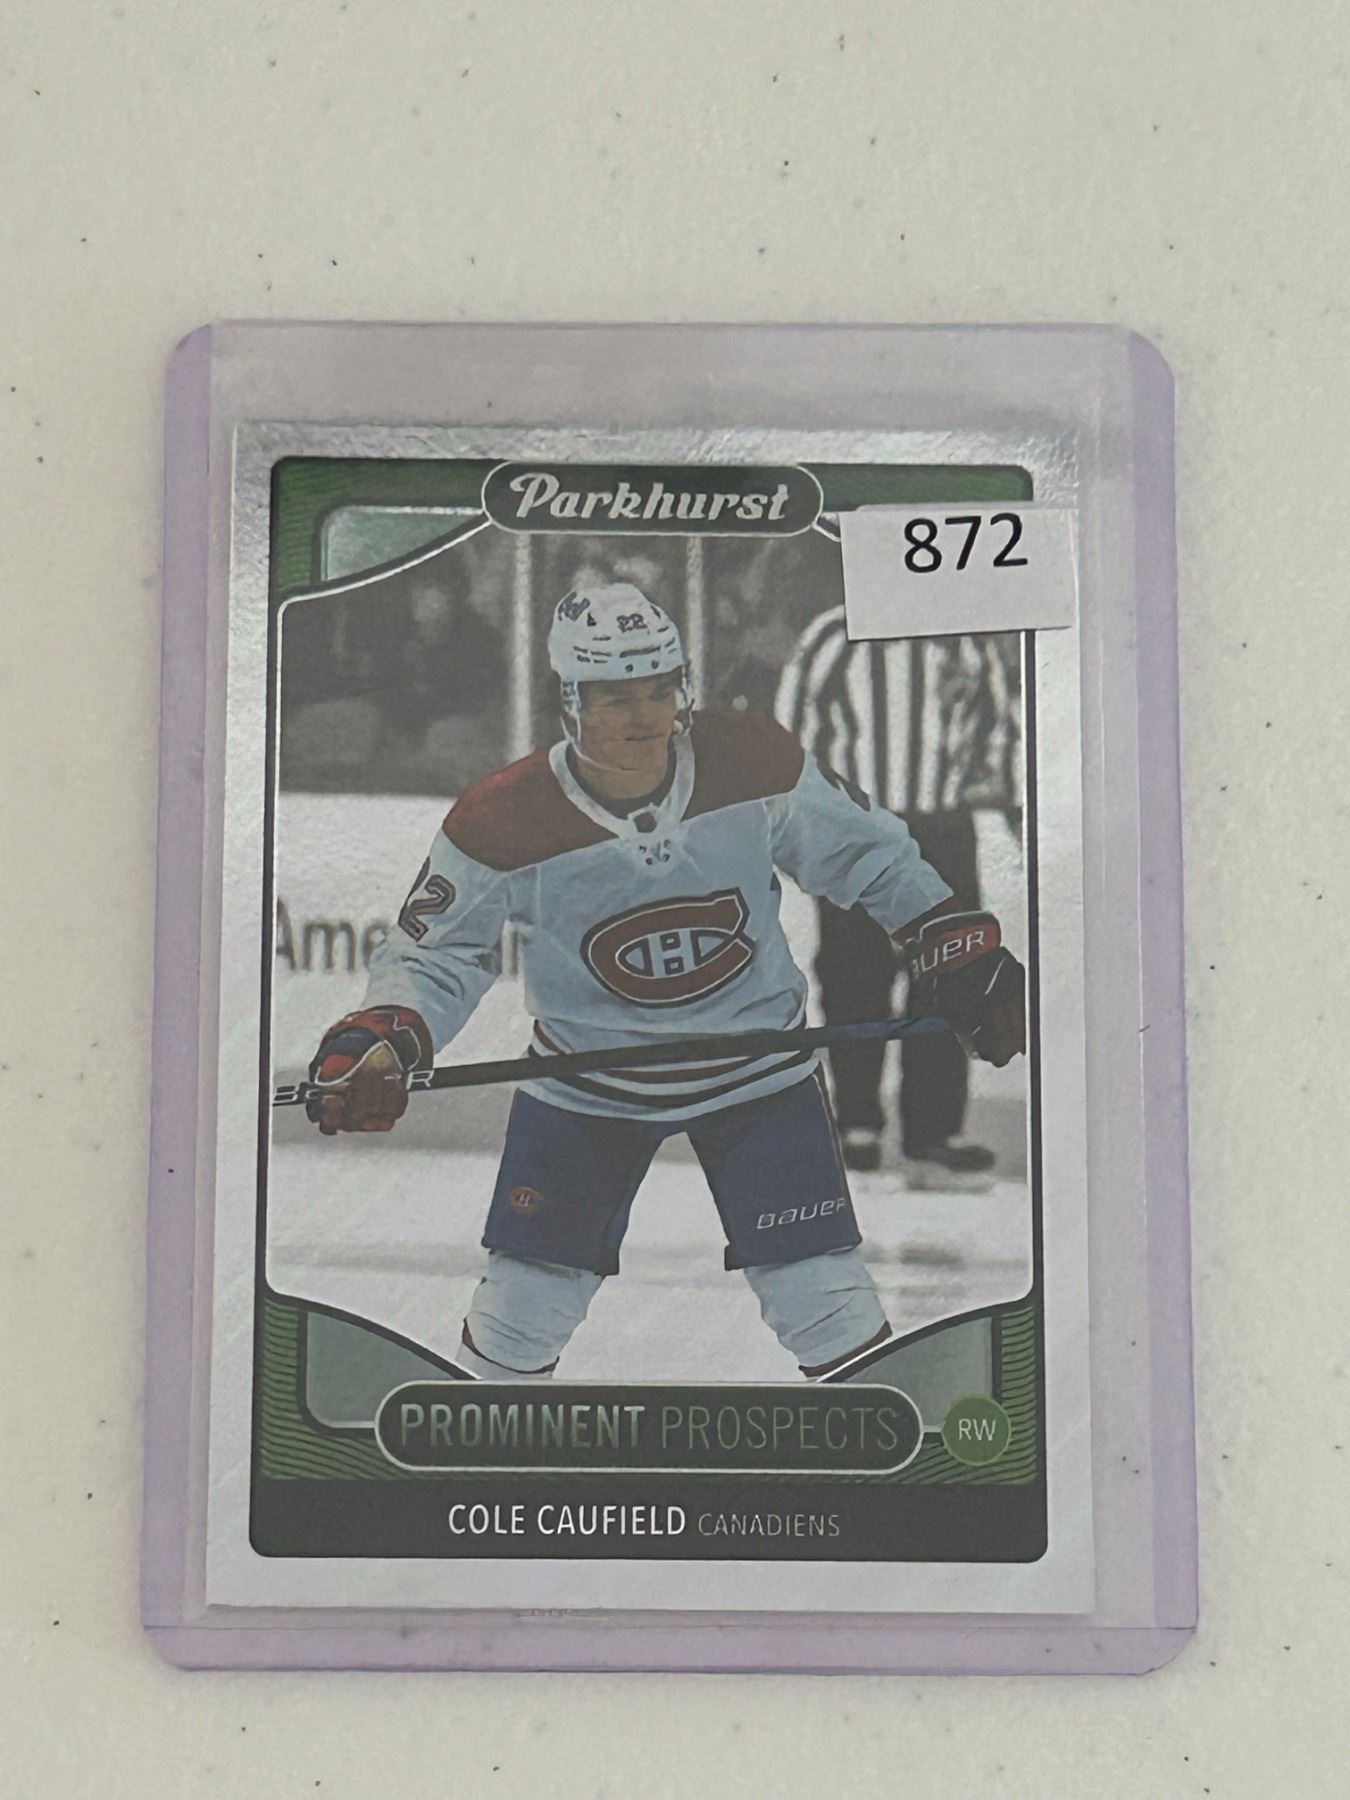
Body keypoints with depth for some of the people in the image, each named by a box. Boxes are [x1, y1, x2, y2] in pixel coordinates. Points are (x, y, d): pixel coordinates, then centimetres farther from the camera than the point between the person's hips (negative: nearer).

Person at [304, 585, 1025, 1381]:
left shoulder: (755, 761, -16)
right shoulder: (503, 824, -20)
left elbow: (867, 852, -1)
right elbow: (437, 955, -8)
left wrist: (962, 956, 0)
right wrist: (380, 1040, -27)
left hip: (759, 1067, 0)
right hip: (585, 1084, 0)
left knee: (827, 1303, 0)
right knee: (519, 1311, 6)